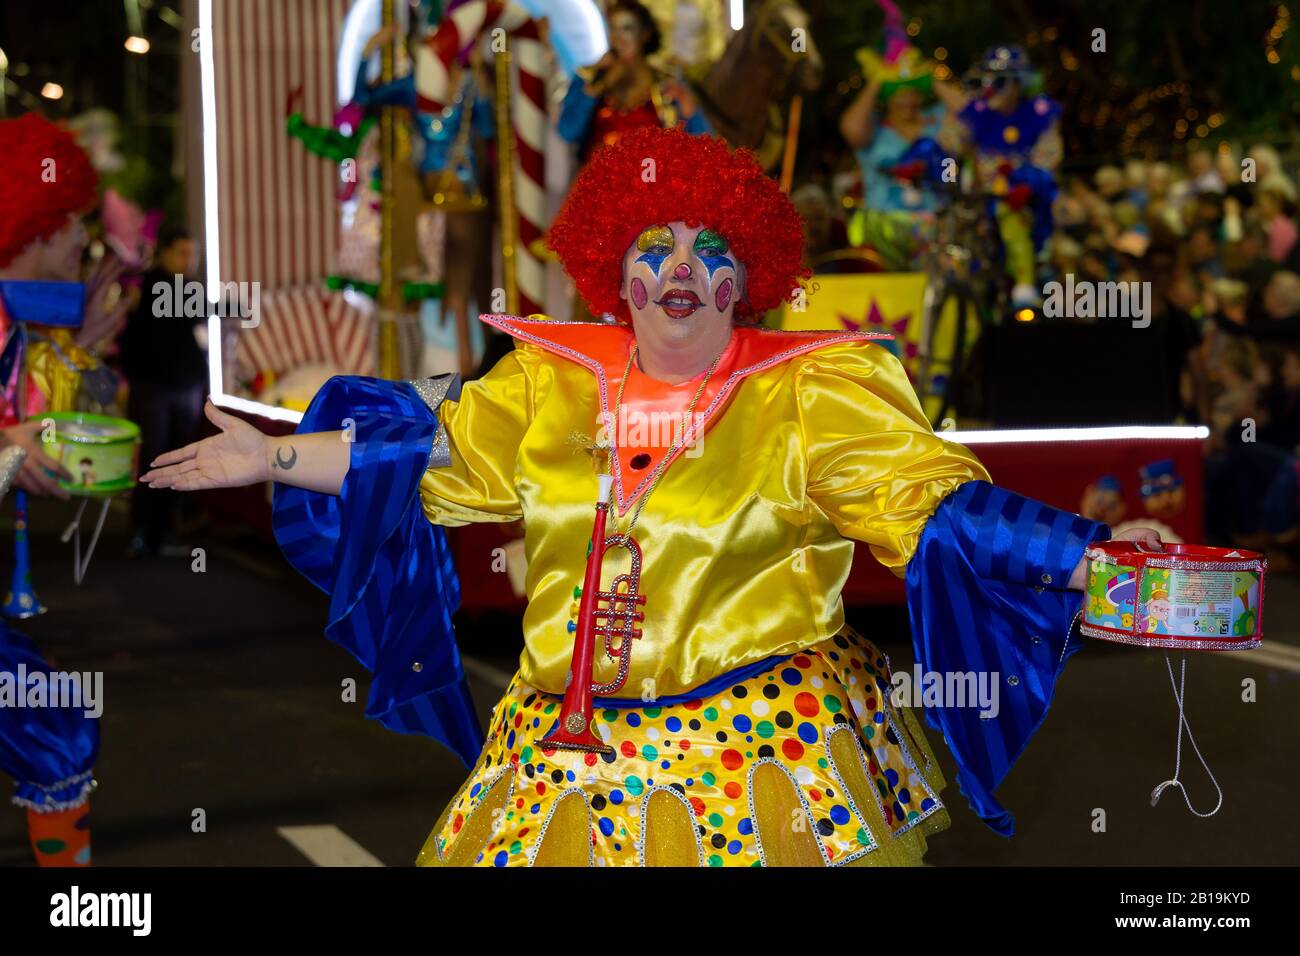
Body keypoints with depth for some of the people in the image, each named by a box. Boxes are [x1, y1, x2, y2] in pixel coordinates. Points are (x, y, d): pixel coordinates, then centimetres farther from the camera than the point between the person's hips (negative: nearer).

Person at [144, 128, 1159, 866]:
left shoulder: (809, 397, -4)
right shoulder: (549, 385, 6)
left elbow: (936, 503, -10)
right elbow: (419, 455, 14)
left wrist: (1098, 561, -21)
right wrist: (271, 457, 14)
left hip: (762, 755, -3)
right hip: (564, 754, 3)